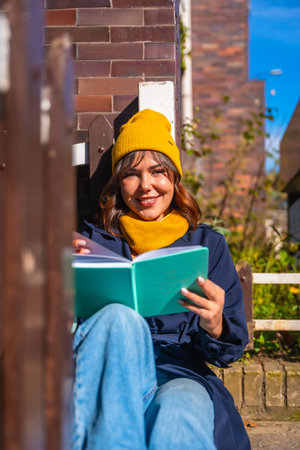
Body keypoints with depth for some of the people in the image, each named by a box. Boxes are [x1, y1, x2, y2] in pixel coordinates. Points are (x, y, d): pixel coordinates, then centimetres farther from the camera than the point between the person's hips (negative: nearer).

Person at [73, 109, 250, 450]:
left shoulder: (208, 244, 15)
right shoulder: (96, 239, 15)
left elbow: (231, 350, 10)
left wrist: (214, 326, -15)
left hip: (181, 378, -1)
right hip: (108, 383, 2)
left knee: (177, 413, -38)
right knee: (120, 319, -34)